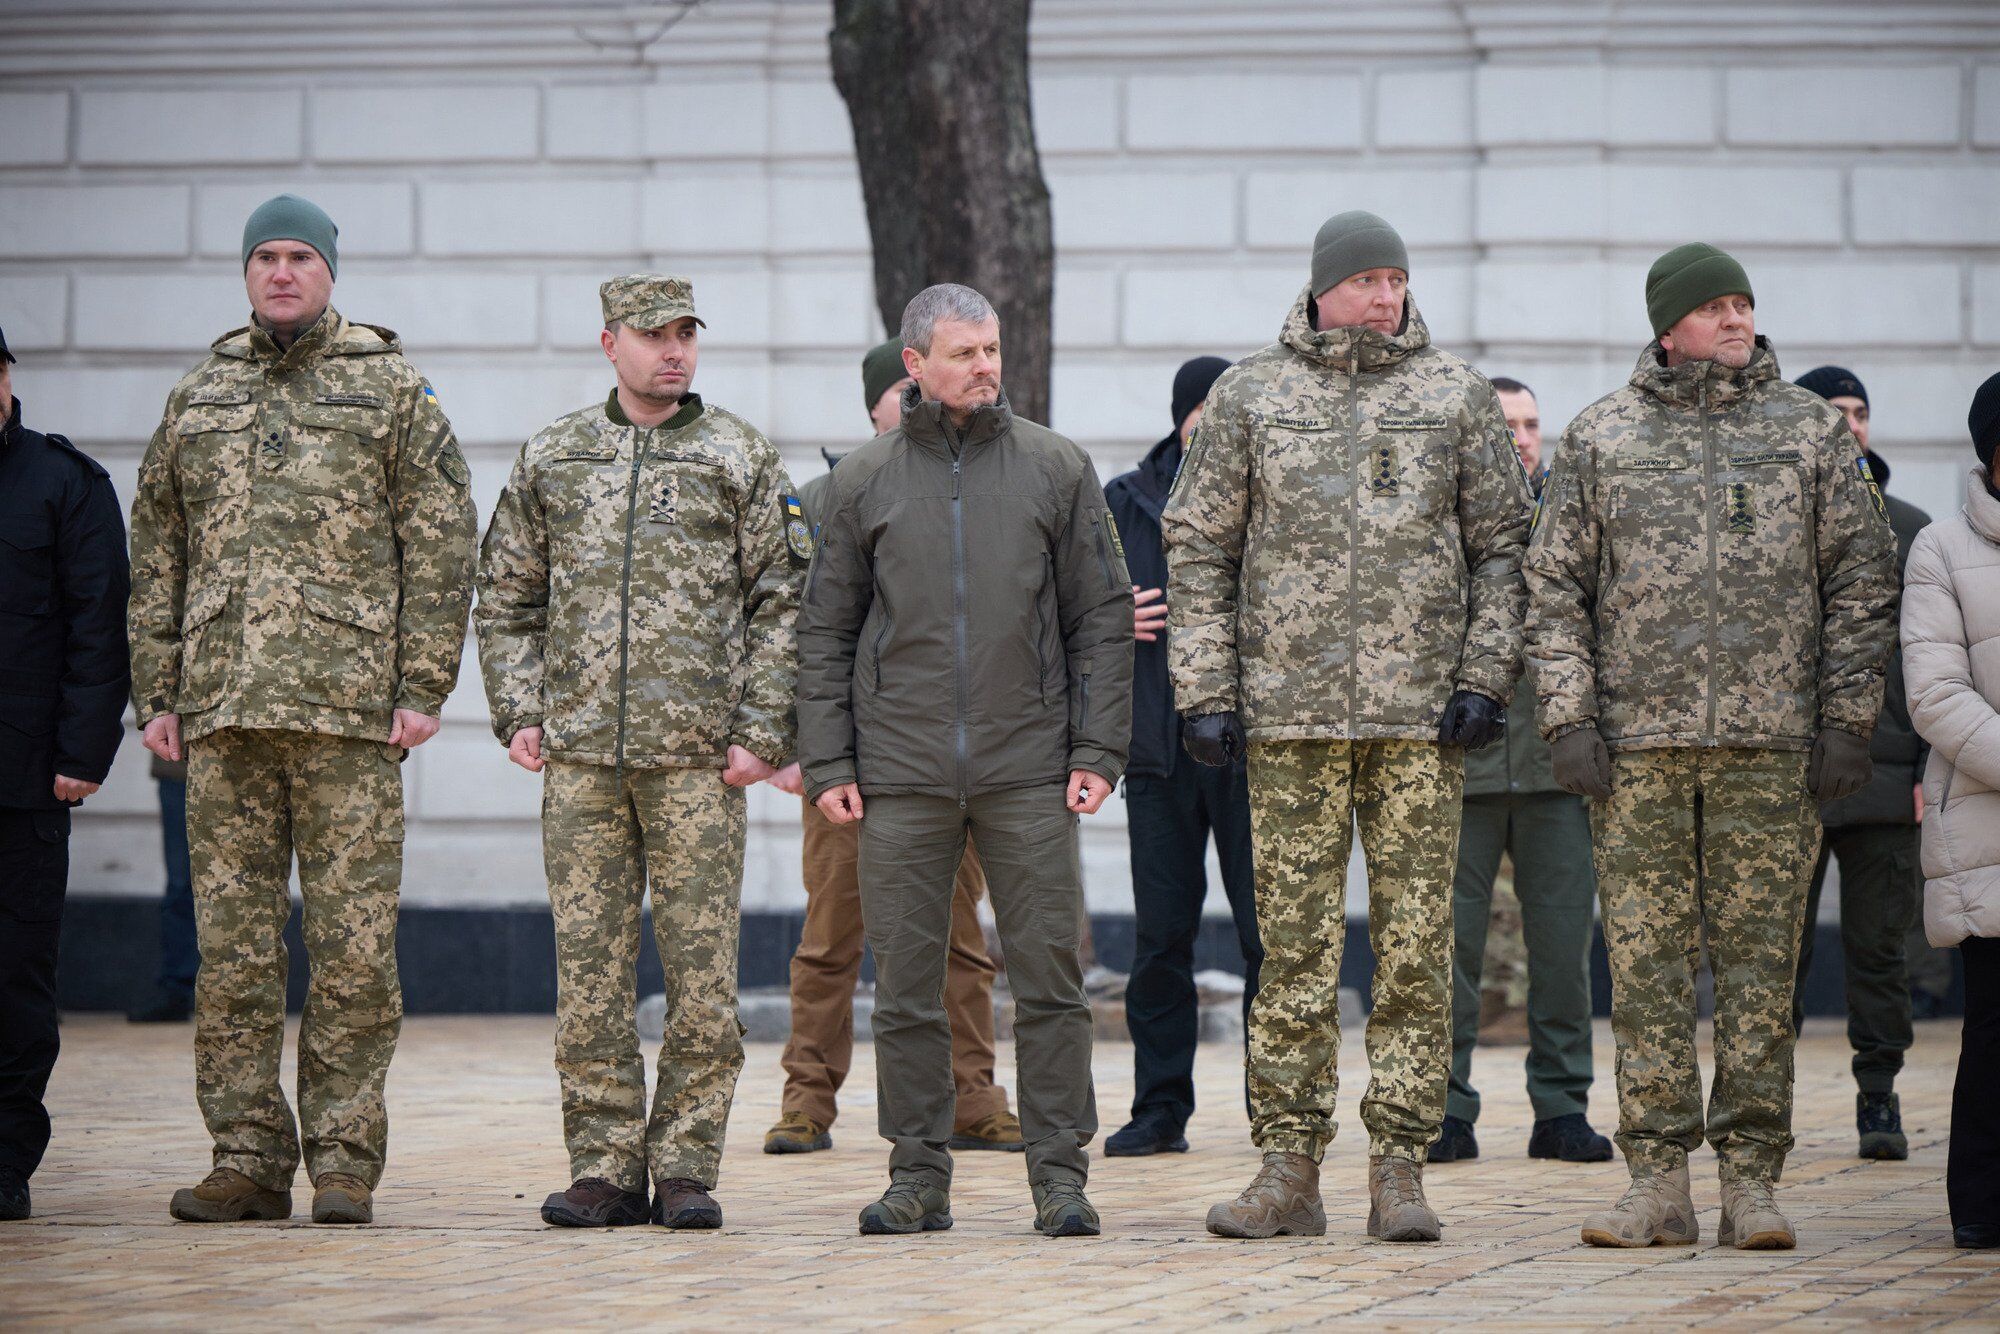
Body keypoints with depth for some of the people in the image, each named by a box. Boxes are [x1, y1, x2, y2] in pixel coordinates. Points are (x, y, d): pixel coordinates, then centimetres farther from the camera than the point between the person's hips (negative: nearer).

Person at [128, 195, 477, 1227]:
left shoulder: (392, 388, 7)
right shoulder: (198, 397, 16)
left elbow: (442, 546, 2)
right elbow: (155, 554, 17)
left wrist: (423, 688, -5)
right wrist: (155, 695, 9)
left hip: (349, 709, -3)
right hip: (223, 714, 3)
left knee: (354, 945, -3)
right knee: (230, 945, 2)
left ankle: (345, 1159, 3)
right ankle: (248, 1156, 8)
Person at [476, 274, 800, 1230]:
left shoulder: (741, 457, 5)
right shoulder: (552, 458, 11)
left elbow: (784, 602, 3)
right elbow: (506, 596, 16)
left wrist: (762, 731, -6)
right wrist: (518, 713, 4)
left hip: (698, 756, -2)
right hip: (579, 755, 2)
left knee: (702, 971, -2)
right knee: (589, 970, 2)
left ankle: (684, 1168, 6)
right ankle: (603, 1168, 8)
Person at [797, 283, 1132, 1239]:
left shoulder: (1057, 469, 6)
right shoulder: (864, 480, 7)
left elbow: (1103, 617, 6)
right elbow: (825, 631, 9)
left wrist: (1097, 751, -2)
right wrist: (827, 763, 1)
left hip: (1028, 767, -1)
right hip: (901, 772, 1)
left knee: (1048, 972, -2)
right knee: (906, 982, 3)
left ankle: (1059, 1174, 4)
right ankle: (917, 1177, 11)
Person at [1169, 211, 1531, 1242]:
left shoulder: (1455, 396, 8)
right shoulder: (1249, 395, 6)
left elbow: (1502, 544, 9)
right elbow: (1198, 547, 7)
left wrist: (1486, 678, -2)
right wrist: (1205, 691, -1)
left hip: (1422, 714, 0)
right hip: (1291, 711, 0)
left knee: (1415, 945, 0)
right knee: (1294, 947, 1)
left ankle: (1399, 1168, 5)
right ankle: (1289, 1167, 7)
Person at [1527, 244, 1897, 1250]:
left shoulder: (1810, 429, 8)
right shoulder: (1599, 438, 8)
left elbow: (1861, 581, 7)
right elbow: (1555, 588, 8)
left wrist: (1847, 722, -1)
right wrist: (1570, 719, -3)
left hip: (1773, 743, 0)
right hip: (1638, 741, 0)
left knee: (1761, 956, 0)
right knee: (1644, 958, 0)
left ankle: (1751, 1178, 4)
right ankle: (1658, 1180, 5)